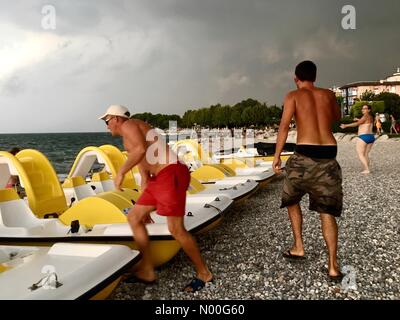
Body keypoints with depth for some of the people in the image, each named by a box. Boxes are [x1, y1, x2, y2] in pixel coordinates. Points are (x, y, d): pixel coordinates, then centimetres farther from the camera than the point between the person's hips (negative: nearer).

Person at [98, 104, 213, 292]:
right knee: (133, 217, 11)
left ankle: (203, 273, 11)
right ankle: (147, 271, 16)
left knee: (176, 229, -7)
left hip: (171, 174, -10)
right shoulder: (131, 136, 27)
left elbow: (141, 149, -23)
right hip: (159, 178, 10)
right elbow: (144, 169, 27)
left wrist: (121, 172, -14)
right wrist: (144, 208, 28)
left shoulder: (128, 125, 0)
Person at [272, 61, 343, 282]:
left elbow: (284, 126, -8)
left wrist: (276, 156, -4)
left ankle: (298, 248, 20)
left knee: (291, 199, 22)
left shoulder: (293, 96, 4)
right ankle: (333, 266, 3)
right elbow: (337, 118, 32)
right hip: (329, 156, 3)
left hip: (304, 155, -3)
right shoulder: (328, 94, 14)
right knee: (327, 211, 8)